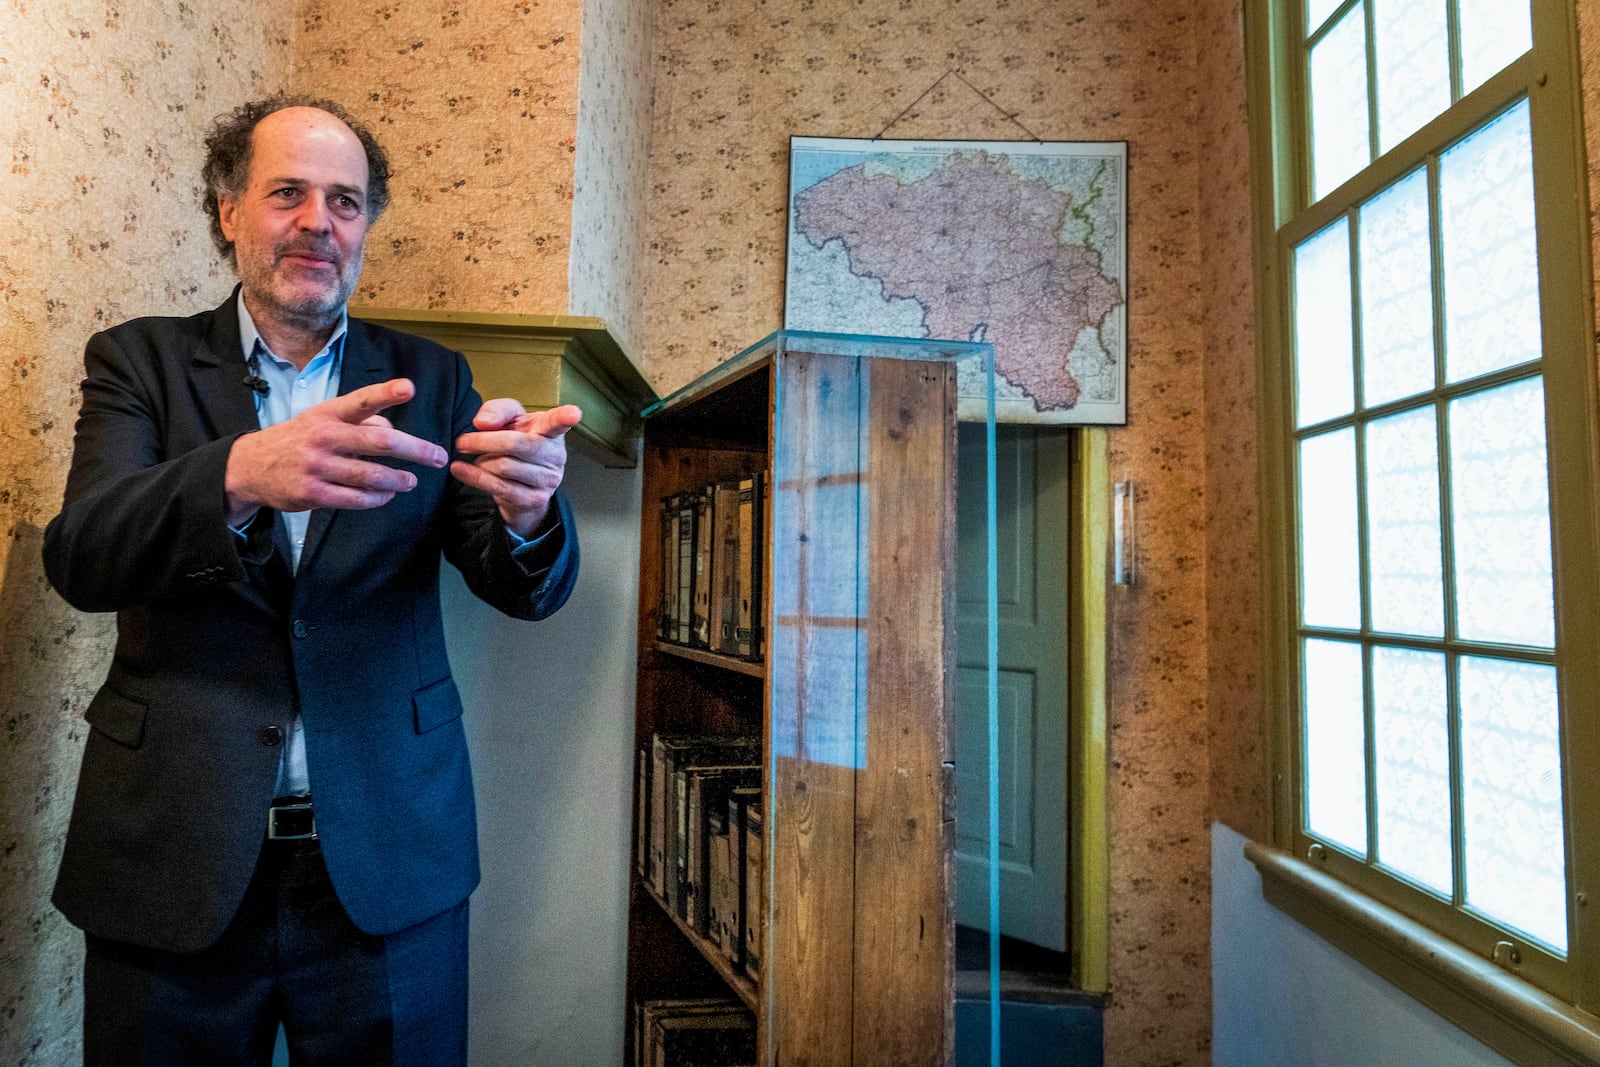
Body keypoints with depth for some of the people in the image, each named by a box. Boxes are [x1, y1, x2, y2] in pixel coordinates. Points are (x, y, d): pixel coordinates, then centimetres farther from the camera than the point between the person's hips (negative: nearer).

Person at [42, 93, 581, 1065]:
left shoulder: (431, 380, 4)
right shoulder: (141, 360, 4)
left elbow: (530, 589, -3)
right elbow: (80, 557, -12)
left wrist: (529, 505, -27)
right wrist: (241, 474, -33)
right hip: (170, 858, 0)